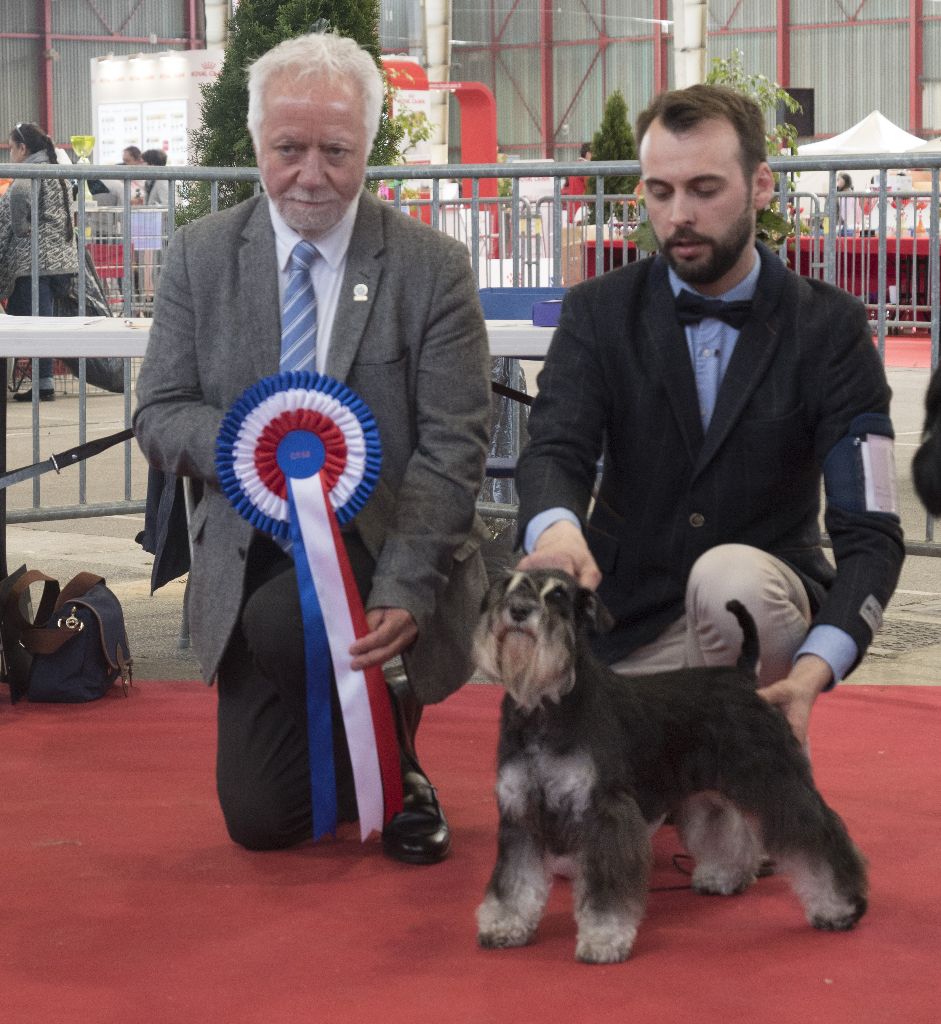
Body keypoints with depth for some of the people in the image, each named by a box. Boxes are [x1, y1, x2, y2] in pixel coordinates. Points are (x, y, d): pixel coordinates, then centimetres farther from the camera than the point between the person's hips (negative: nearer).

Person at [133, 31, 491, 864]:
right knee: (260, 820, 0)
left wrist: (403, 591, -26)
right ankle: (358, 751, 35)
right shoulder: (201, 256, 0)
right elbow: (159, 415, 1)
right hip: (254, 560, 3)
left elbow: (454, 447, -12)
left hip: (385, 549, -3)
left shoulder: (434, 268, -8)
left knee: (287, 619, -35)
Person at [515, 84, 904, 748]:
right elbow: (556, 450, -17)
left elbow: (871, 533, -14)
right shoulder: (598, 313, -2)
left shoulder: (831, 328, -8)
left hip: (760, 600, -2)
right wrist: (556, 530, -44)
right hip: (626, 618, 2)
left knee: (729, 575, -35)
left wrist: (815, 669, -34)